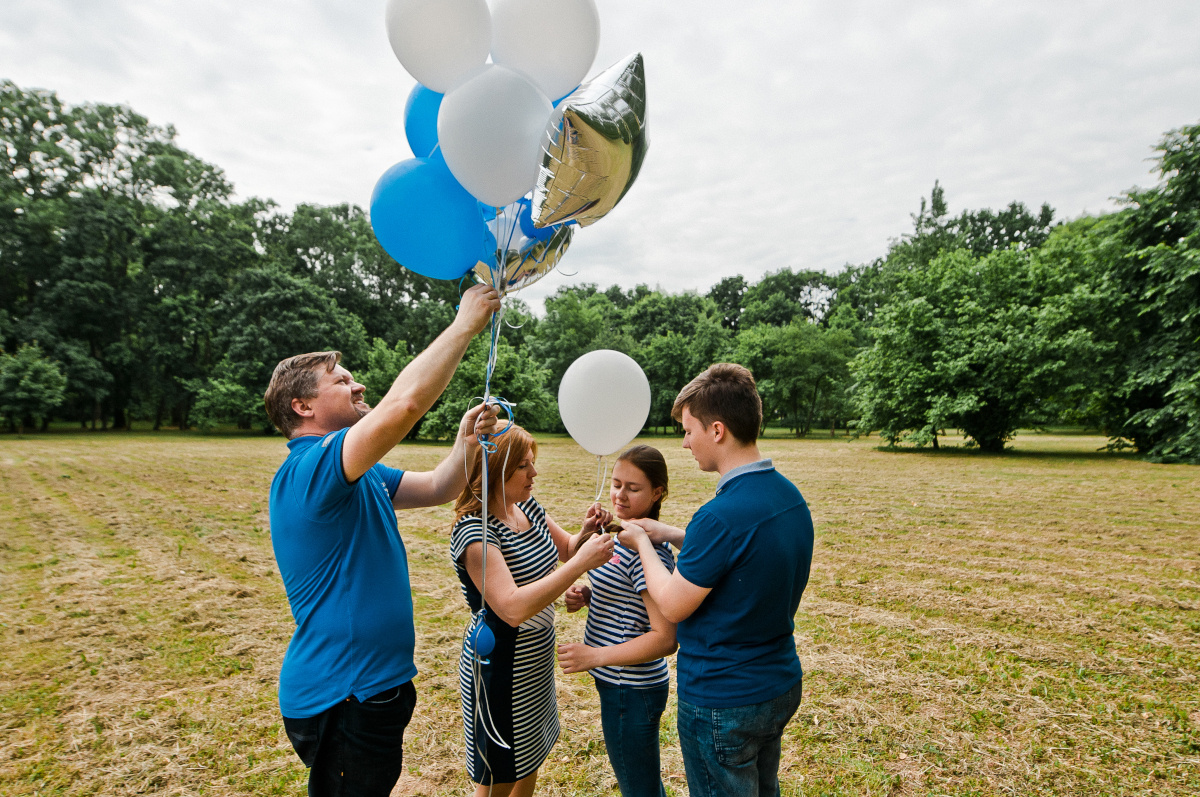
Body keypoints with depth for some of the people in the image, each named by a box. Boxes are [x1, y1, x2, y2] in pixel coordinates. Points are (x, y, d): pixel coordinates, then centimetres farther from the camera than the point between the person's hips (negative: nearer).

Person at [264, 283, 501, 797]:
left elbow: (437, 489, 12)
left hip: (371, 684, 10)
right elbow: (404, 403, -36)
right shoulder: (309, 469, -22)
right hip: (340, 696, -10)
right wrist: (464, 325, -26)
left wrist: (466, 444, -8)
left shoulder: (360, 477, 10)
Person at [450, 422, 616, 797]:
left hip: (536, 663, 8)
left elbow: (564, 549, 13)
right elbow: (513, 608, -37)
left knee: (529, 765, 26)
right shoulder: (474, 530, -26)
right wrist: (582, 563, -36)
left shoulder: (528, 506, -2)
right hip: (499, 671, -8)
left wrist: (587, 533, -10)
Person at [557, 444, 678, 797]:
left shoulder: (647, 551, -25)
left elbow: (665, 638, -26)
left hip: (631, 692, -9)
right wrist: (586, 596, -1)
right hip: (625, 685, 9)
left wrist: (594, 656, -28)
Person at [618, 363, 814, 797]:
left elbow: (673, 606, -20)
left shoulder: (722, 515, -31)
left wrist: (641, 543, -5)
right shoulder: (790, 495, -4)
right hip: (782, 687, 8)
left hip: (722, 702, -8)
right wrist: (669, 534, 7)